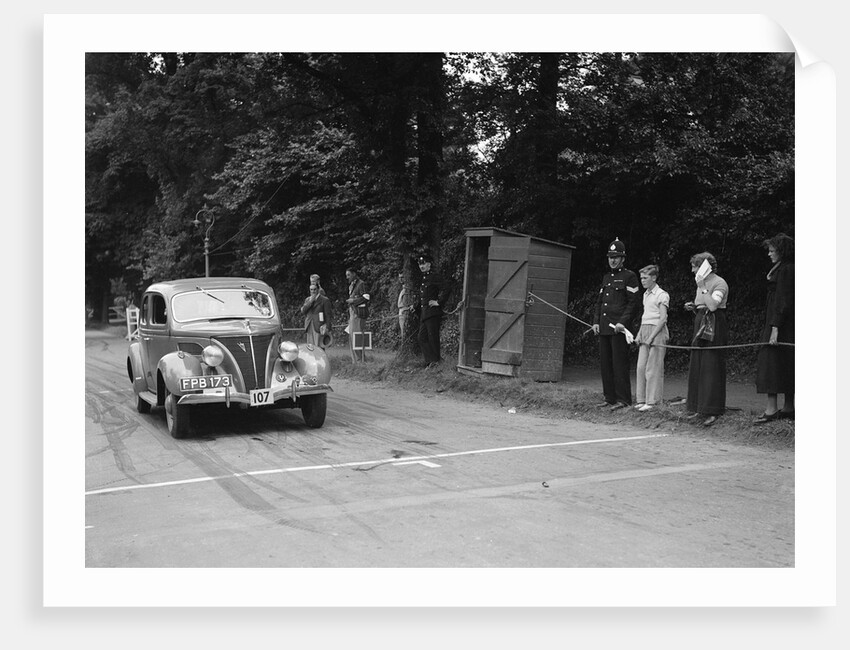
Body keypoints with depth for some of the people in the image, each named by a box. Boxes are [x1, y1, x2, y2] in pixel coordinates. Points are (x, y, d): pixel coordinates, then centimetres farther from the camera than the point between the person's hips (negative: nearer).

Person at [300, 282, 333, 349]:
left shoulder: (324, 300, 0)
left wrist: (328, 329, -8)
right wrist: (310, 302, -7)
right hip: (309, 328, 5)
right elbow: (303, 310, 3)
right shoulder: (307, 300, 17)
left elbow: (328, 315, -3)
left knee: (319, 348, -10)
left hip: (319, 328, -5)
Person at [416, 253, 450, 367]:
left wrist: (439, 302, -16)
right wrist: (415, 306, 20)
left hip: (433, 312, -9)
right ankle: (431, 360, 8)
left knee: (433, 338, -3)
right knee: (422, 338, 5)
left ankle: (436, 360, 6)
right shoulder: (422, 278, 17)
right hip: (423, 313, 9)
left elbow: (445, 289, -19)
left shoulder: (435, 276, -9)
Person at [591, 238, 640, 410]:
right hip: (604, 328, 7)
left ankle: (623, 400, -2)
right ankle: (610, 398, 15)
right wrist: (596, 321, 9)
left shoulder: (629, 276, -2)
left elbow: (633, 302, -8)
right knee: (605, 363, 8)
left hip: (619, 327, -7)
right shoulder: (606, 277, 19)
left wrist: (622, 322, -17)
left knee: (619, 363, -6)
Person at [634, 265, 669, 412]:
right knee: (641, 367, 3)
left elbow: (663, 319, -12)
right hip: (644, 331, 7)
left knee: (653, 369, -6)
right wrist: (639, 334, 12)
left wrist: (651, 337, -16)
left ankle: (652, 401, -3)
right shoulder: (645, 294, 18)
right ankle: (642, 399, 9)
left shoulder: (662, 295, -7)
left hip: (657, 331, -7)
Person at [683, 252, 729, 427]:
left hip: (714, 329, -9)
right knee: (696, 367, 8)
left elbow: (713, 305, -25)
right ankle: (697, 407, 15)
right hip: (700, 327, 9)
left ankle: (712, 411, -6)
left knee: (711, 369, -8)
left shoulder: (719, 283, -10)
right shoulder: (702, 283, 17)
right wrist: (693, 306, 5)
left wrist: (702, 287, -21)